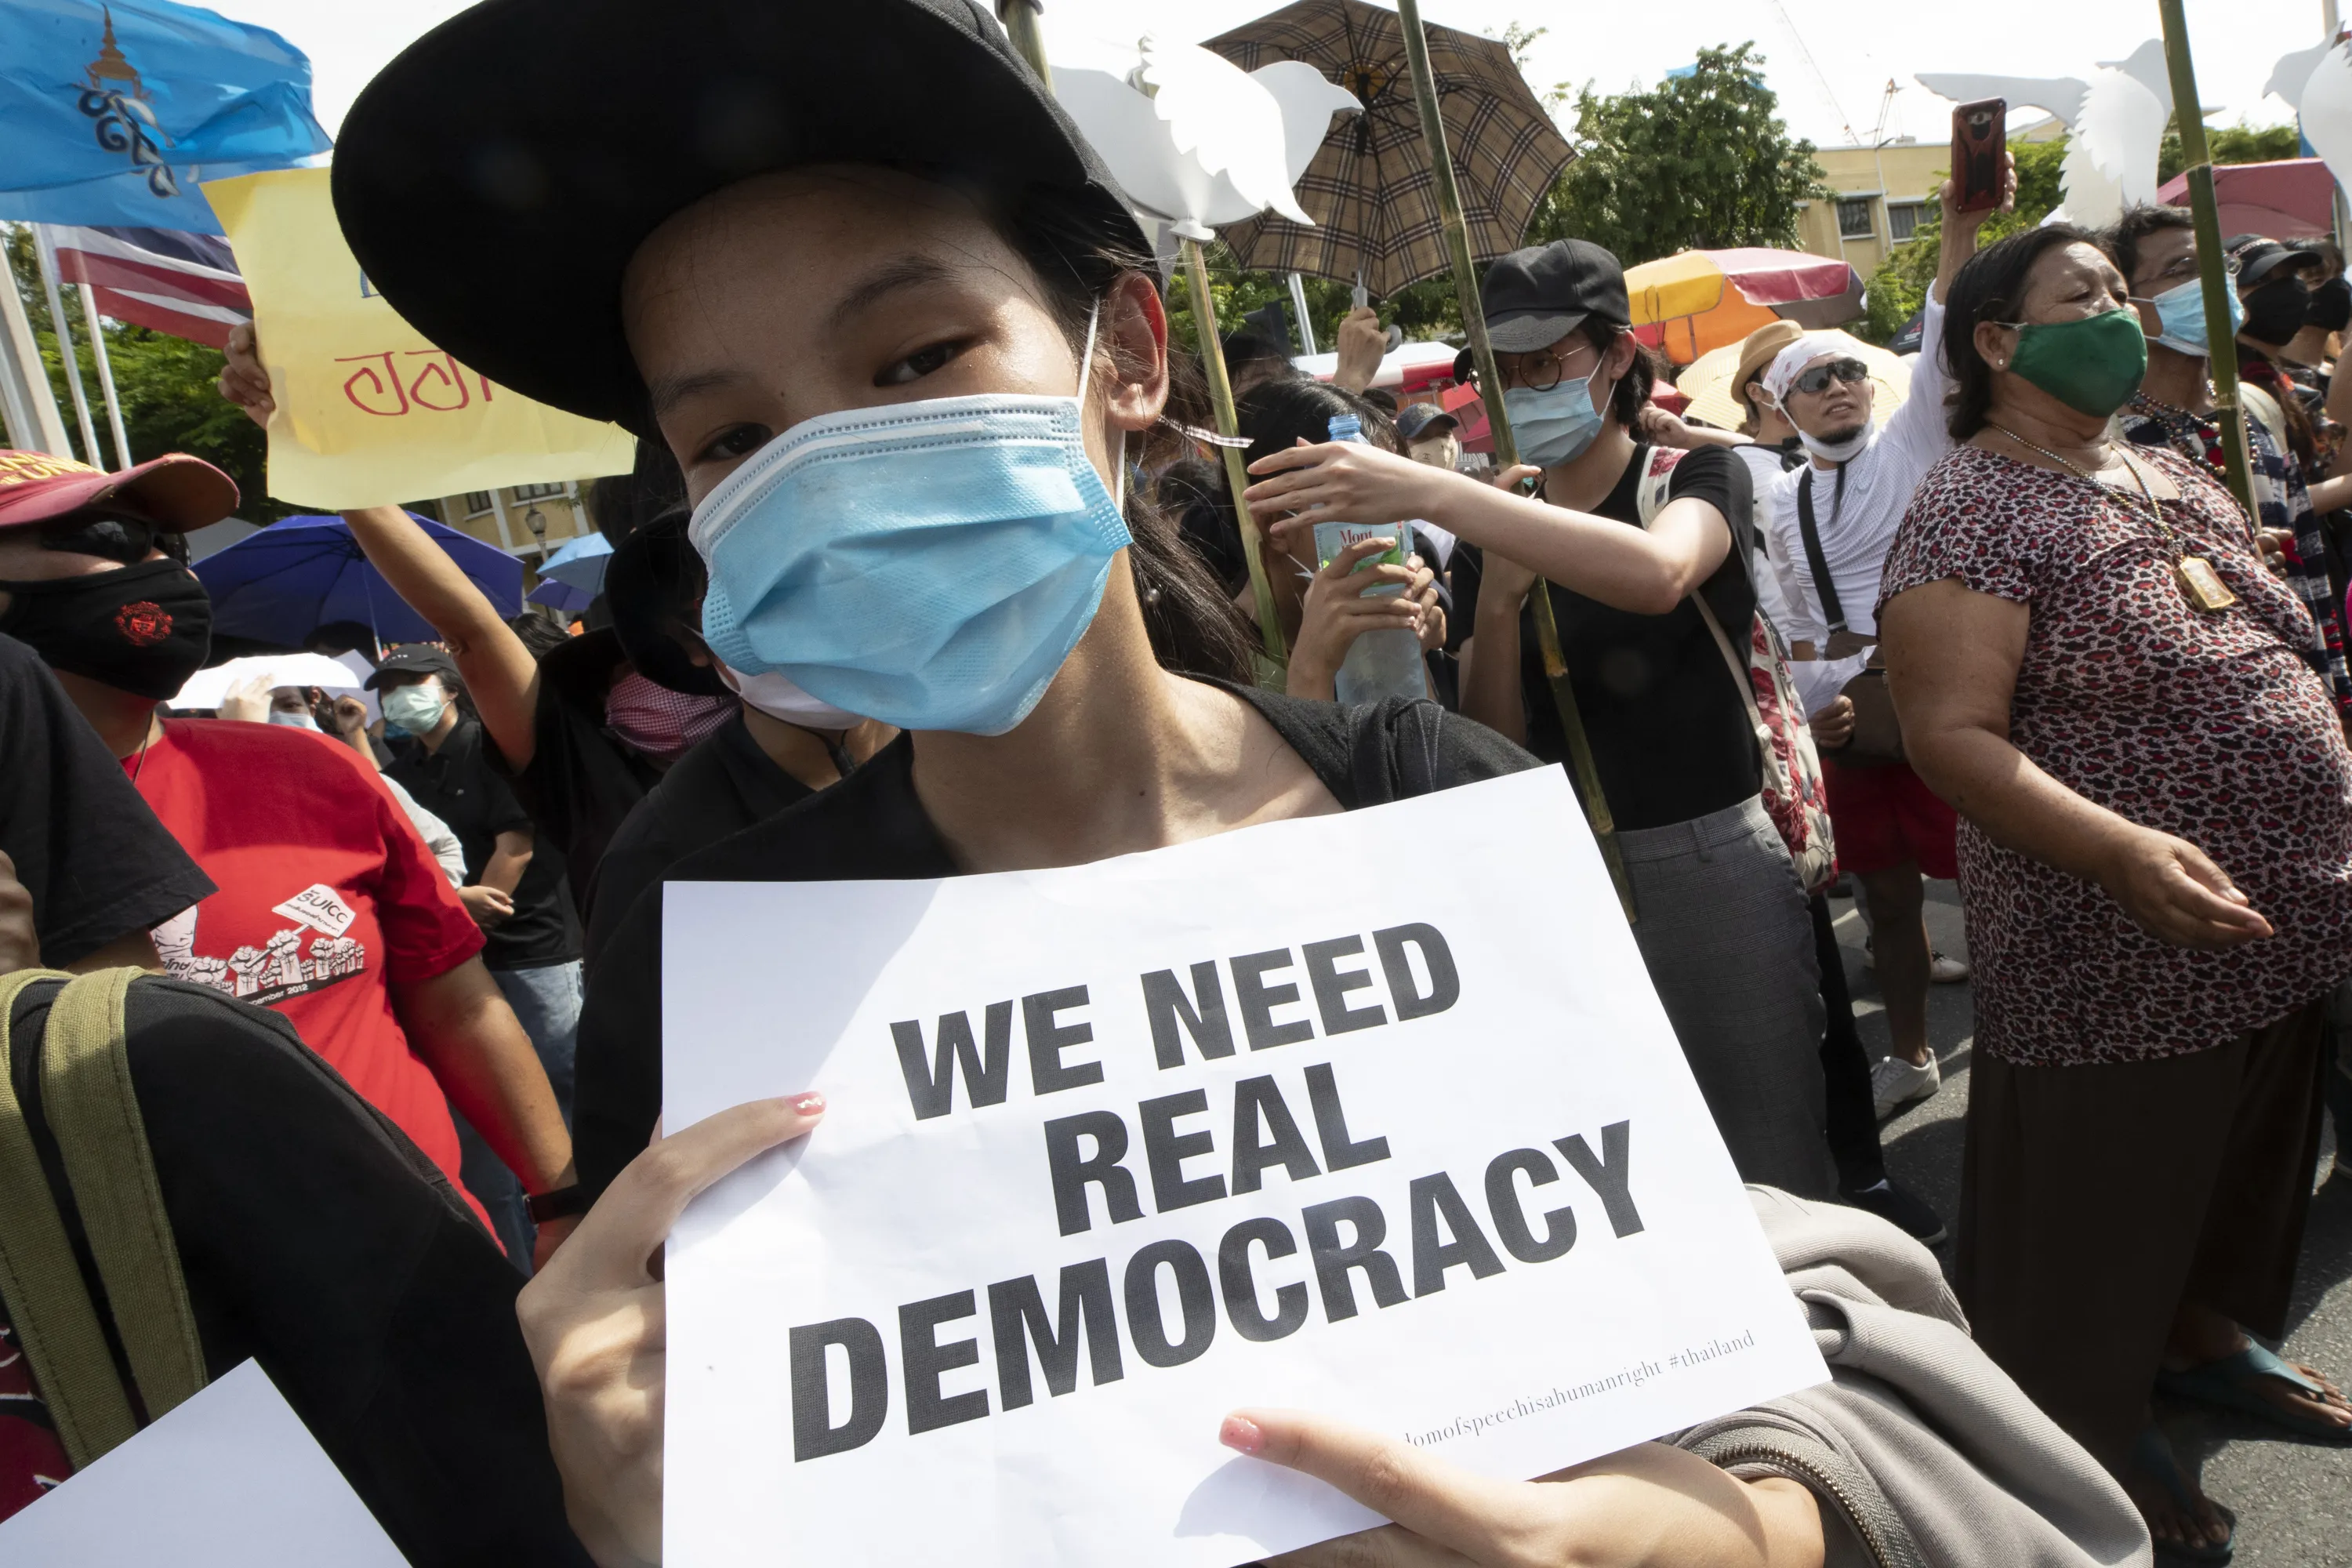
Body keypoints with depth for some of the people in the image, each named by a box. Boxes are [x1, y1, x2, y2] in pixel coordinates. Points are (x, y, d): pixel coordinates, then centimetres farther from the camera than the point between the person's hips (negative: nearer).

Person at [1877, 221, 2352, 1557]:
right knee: (2105, 1203, 8)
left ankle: (2206, 1334, 49)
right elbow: (1951, 731, -24)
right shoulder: (1972, 514, -16)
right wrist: (2120, 848, -35)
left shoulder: (2176, 480, 11)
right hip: (2118, 954, -8)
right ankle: (2099, 1435, 30)